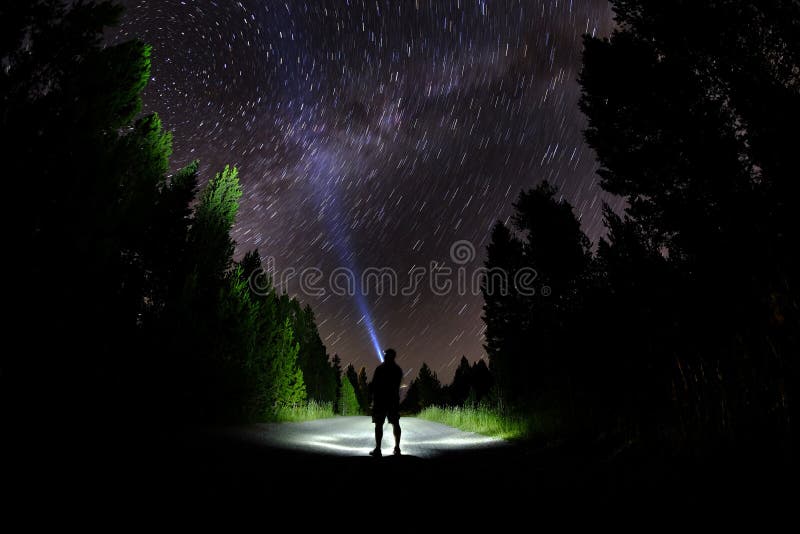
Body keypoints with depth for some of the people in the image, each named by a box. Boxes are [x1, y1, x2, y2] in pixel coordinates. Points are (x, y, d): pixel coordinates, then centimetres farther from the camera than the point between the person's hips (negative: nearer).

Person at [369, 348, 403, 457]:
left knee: (379, 424, -1)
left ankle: (378, 449, -3)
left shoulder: (380, 368, -11)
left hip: (380, 400, -5)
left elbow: (374, 385, -11)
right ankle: (397, 448, 15)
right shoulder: (398, 370, 8)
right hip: (394, 400, 5)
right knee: (395, 424, 11)